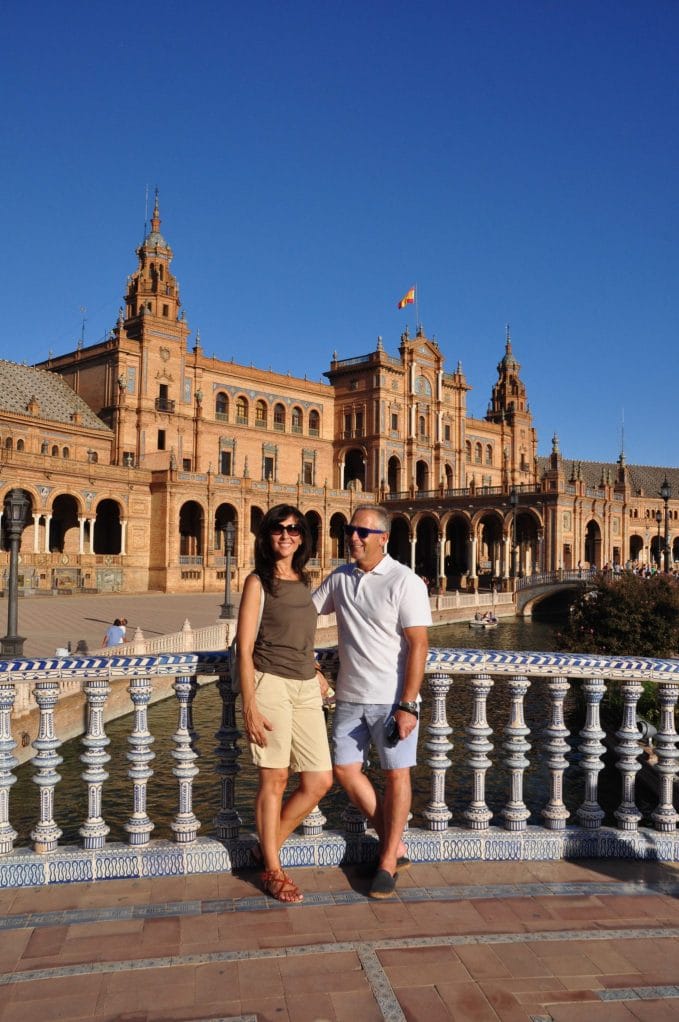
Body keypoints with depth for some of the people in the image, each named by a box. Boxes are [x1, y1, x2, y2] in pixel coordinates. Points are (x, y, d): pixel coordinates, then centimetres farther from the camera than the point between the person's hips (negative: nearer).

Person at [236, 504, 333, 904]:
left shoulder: (305, 582, 15)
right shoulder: (258, 582, -3)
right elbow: (244, 650, -6)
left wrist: (317, 672, 12)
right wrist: (250, 707, -12)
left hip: (307, 688, 6)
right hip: (271, 685, -6)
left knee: (320, 781, 5)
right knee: (274, 780, 1)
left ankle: (270, 847, 25)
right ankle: (273, 870, 19)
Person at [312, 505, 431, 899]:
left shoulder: (405, 582, -12)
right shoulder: (340, 578, 5)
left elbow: (419, 646, -15)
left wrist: (408, 705, -19)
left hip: (392, 700, -6)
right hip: (350, 697, 6)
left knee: (396, 775, 4)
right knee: (346, 769, 8)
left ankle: (388, 860, 21)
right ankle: (396, 843, 26)